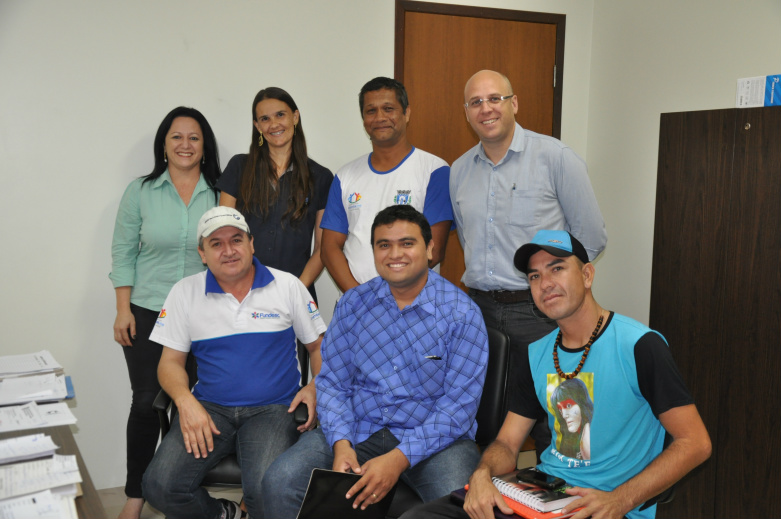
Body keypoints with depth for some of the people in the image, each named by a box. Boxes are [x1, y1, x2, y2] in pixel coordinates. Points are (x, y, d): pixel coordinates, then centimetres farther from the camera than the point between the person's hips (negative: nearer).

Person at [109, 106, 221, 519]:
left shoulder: (220, 194, 1)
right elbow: (123, 253, 4)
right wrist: (123, 310, -2)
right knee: (146, 402, 3)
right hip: (148, 313, 0)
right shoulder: (140, 192, 2)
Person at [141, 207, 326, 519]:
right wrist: (186, 401, -12)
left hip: (273, 409, -2)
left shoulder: (287, 286, 5)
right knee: (160, 487, -19)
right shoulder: (185, 292, 7)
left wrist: (315, 387, -8)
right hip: (210, 408, 2)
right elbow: (170, 362, 8)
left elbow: (318, 346, 11)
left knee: (265, 491, -28)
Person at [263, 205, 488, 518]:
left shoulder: (462, 314, -7)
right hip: (357, 429, 3)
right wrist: (341, 443, -12)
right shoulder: (352, 304, 5)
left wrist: (399, 458, -20)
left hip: (434, 436, -2)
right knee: (279, 483, -17)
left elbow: (459, 404, -11)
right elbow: (332, 383, 6)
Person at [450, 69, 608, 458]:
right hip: (480, 307, 5)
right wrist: (483, 278, 13)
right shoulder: (458, 170, 12)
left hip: (539, 309, -4)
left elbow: (592, 237, -1)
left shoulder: (556, 157, -4)